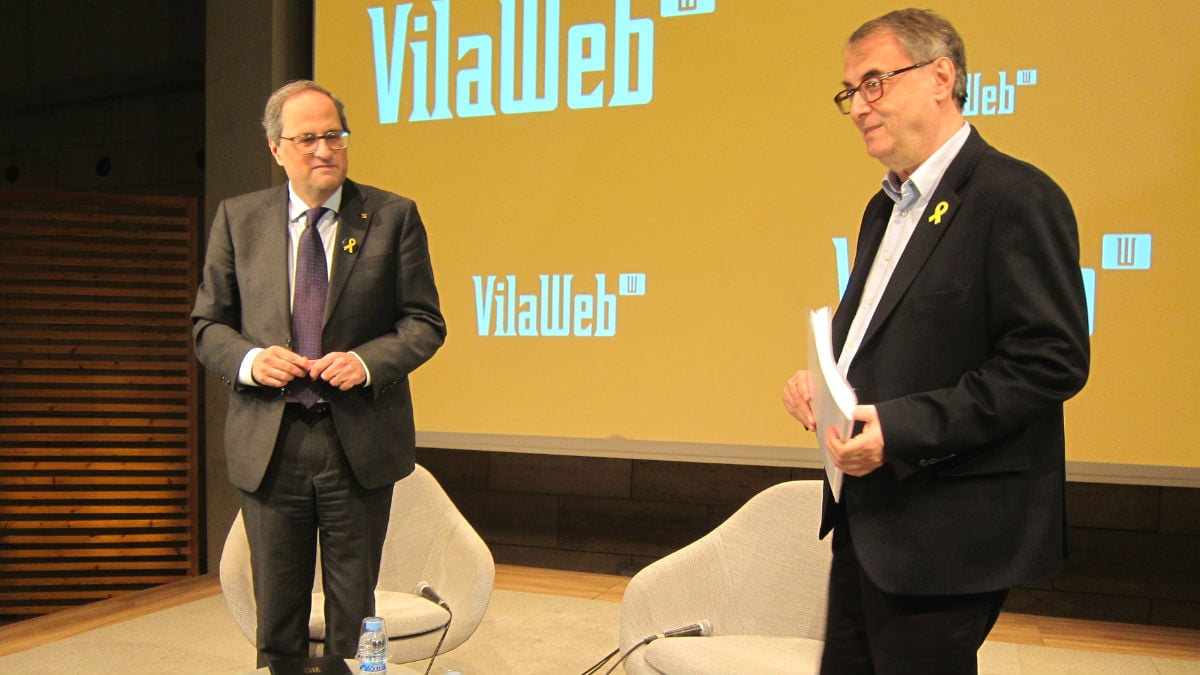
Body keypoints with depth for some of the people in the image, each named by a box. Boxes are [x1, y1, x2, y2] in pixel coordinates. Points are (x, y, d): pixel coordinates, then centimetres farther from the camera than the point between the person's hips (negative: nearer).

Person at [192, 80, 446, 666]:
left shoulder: (393, 216, 1)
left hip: (360, 443, -1)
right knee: (276, 613, 12)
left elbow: (424, 323, 1)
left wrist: (368, 361, -16)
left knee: (354, 612, 11)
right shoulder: (238, 219, 6)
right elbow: (207, 324, 9)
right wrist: (248, 359, -12)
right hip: (268, 445, 2)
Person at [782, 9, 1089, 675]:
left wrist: (902, 428, -24)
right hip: (865, 518, 9)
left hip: (945, 532, -9)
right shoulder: (886, 208, 16)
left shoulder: (1015, 197, -13)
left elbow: (1053, 359, -20)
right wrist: (818, 380, 4)